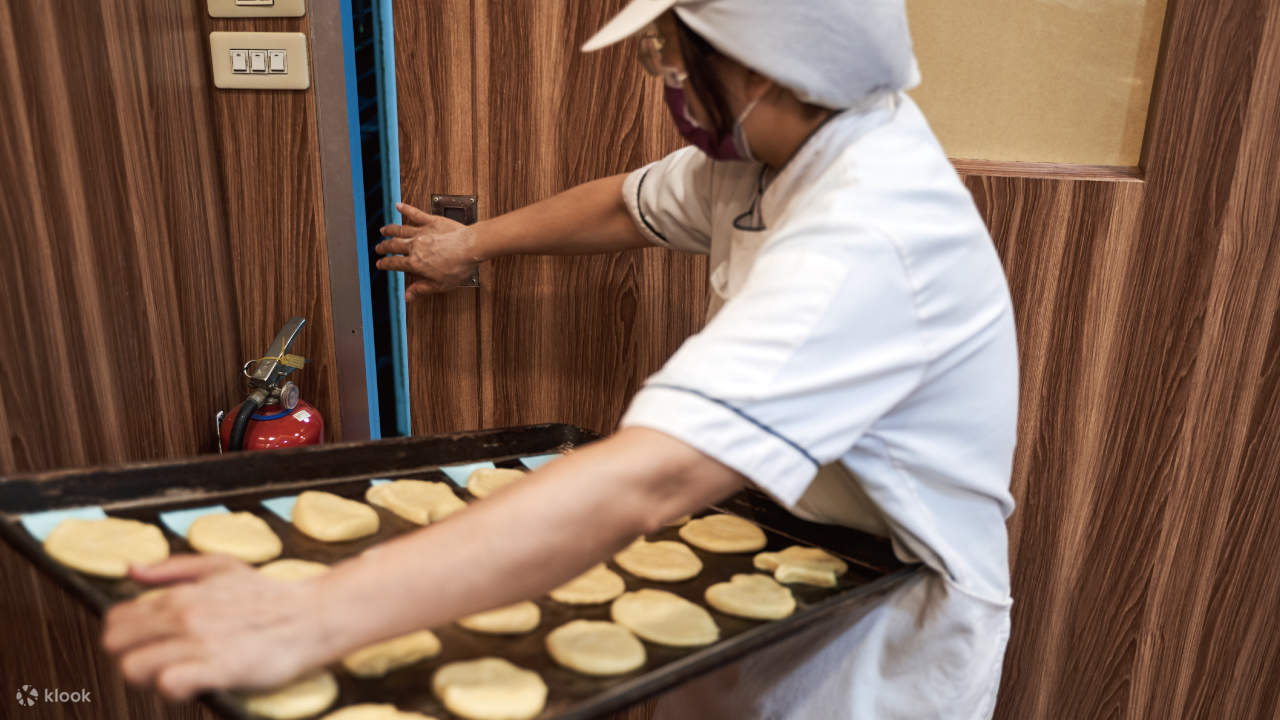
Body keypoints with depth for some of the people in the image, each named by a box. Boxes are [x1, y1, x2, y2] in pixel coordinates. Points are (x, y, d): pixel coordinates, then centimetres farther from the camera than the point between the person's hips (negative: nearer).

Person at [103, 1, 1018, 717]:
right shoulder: (765, 151, -6)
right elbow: (632, 203, 12)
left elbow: (643, 482, -45)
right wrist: (475, 241, 21)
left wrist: (309, 619, -46)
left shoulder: (871, 235, -36)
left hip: (874, 646, -7)